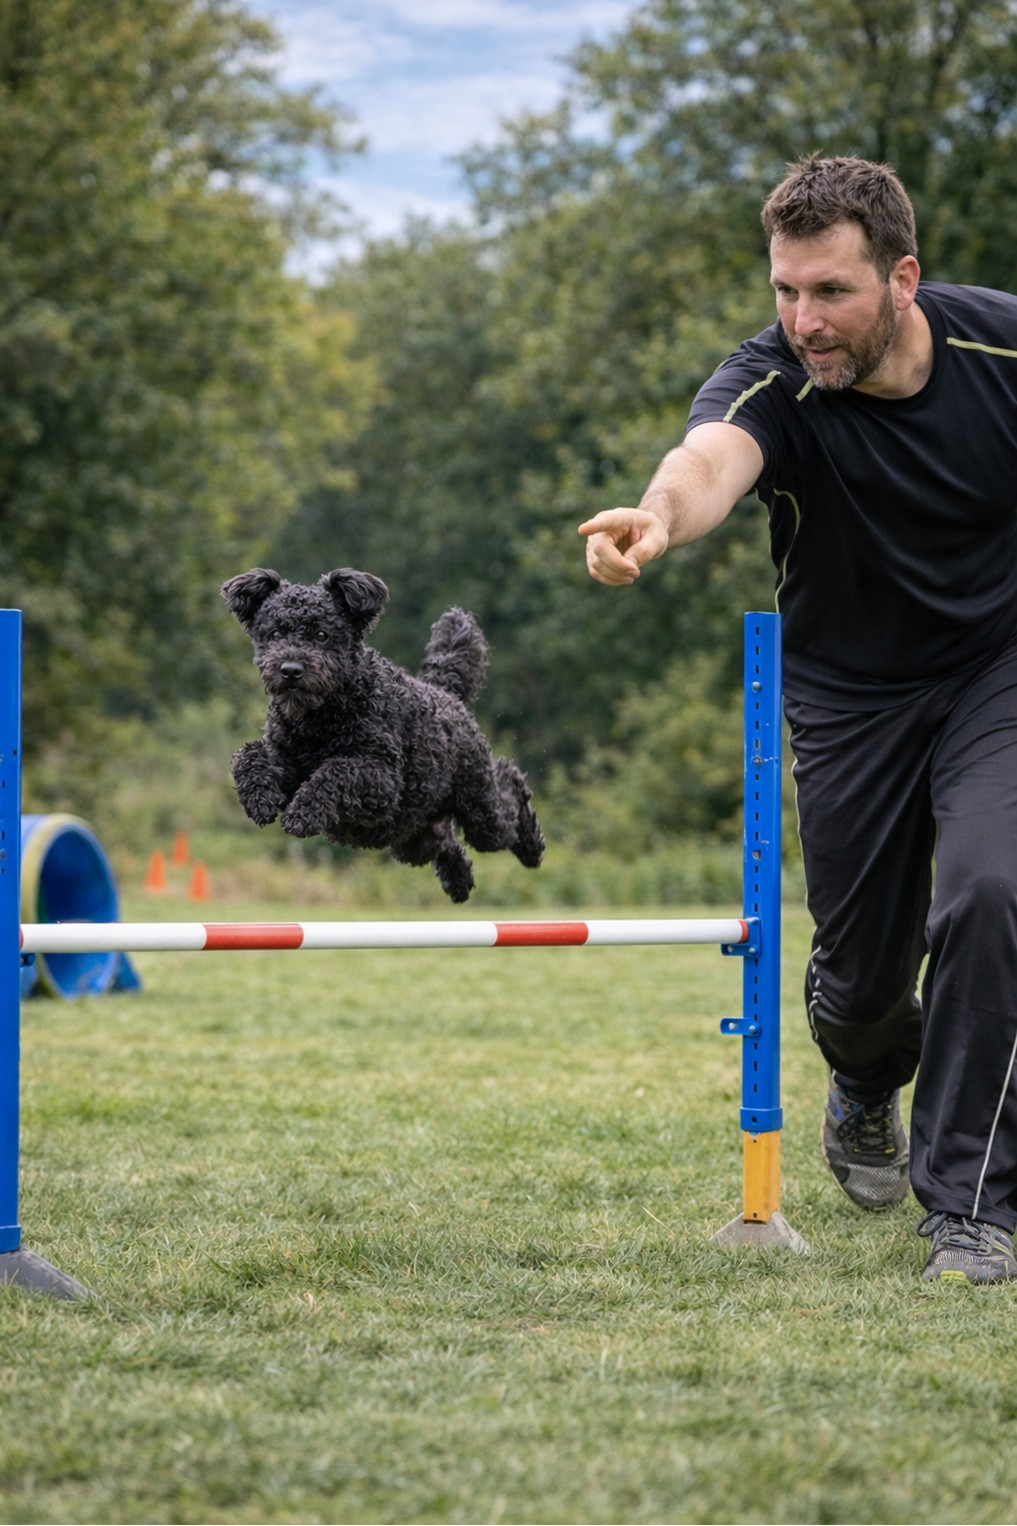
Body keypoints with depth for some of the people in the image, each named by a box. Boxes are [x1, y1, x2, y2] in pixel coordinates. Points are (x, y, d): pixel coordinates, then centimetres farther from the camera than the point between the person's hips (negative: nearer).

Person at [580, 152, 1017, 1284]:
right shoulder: (773, 385, -25)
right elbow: (711, 457, -49)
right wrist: (657, 516, -72)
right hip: (848, 697, 1)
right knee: (860, 972, 7)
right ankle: (868, 1088, 48)